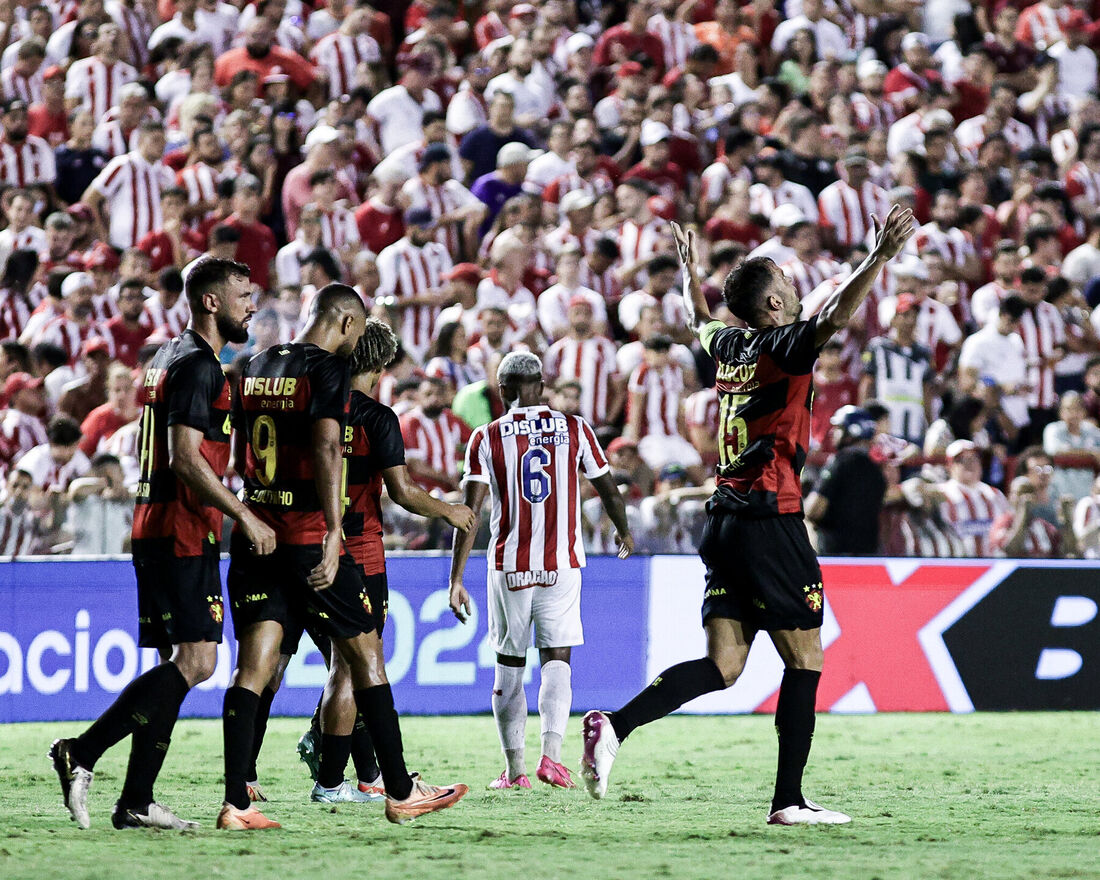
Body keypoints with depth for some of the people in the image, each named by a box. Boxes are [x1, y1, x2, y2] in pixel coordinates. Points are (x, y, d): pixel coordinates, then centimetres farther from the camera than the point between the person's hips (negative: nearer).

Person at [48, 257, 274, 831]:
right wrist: (246, 517, -17)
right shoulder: (197, 366, -12)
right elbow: (186, 459, -19)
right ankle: (82, 753, -17)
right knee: (195, 662, -13)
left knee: (182, 663, 8)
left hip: (155, 530, 10)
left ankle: (136, 802, 3)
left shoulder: (171, 359, 20)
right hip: (183, 534, -10)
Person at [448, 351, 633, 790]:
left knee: (509, 667, 11)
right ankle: (551, 753, -19)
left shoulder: (487, 438, -1)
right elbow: (609, 491, 12)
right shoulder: (573, 428, 3)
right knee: (556, 660, 1)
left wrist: (456, 580, -4)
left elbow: (469, 513, -6)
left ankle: (514, 768, 11)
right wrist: (624, 532, 33)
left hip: (510, 567, 0)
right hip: (562, 564, 0)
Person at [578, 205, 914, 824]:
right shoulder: (784, 346, -7)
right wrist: (881, 257, -34)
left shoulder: (733, 346, 14)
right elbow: (832, 321, -28)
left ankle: (615, 724, -16)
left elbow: (701, 321, 37)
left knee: (723, 666, 3)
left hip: (725, 519, 8)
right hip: (771, 521, -8)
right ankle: (789, 801, -2)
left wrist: (692, 271, 55)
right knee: (806, 662, 0)